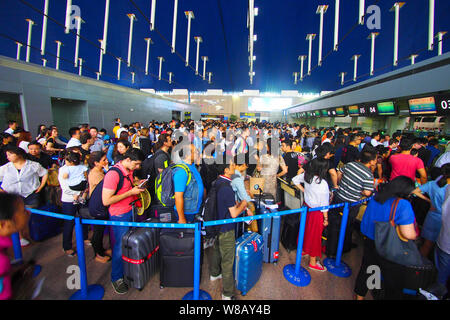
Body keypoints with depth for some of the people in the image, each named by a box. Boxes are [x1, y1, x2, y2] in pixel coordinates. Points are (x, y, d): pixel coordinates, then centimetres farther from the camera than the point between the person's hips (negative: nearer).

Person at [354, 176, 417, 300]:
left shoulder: (375, 198, -2)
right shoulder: (403, 205, -22)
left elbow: (365, 222, 9)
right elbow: (408, 234, -24)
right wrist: (415, 234, -3)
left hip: (370, 243, 6)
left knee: (365, 271, 23)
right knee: (394, 282, 17)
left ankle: (359, 296, 41)